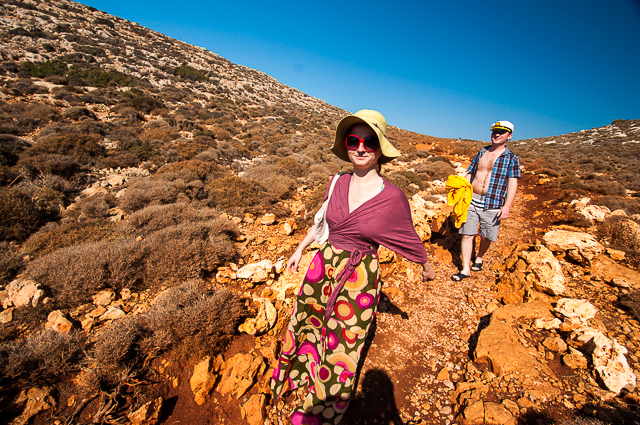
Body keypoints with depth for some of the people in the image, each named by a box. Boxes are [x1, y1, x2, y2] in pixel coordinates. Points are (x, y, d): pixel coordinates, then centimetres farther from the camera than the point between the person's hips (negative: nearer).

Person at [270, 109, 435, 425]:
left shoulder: (392, 197, -17)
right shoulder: (339, 183, -5)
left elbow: (409, 239, -1)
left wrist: (427, 266, 14)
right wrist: (300, 249, 17)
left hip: (358, 279, -3)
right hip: (323, 266, 4)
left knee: (342, 345, 15)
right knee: (307, 323, 23)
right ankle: (301, 372, 57)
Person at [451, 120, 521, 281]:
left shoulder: (511, 159, 2)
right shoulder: (480, 153, 12)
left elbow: (512, 184, -4)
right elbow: (469, 175, 14)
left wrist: (507, 206, -14)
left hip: (493, 205, -2)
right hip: (472, 201, 2)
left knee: (486, 237, 9)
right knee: (467, 234, -2)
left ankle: (479, 257, 39)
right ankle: (465, 269, 6)